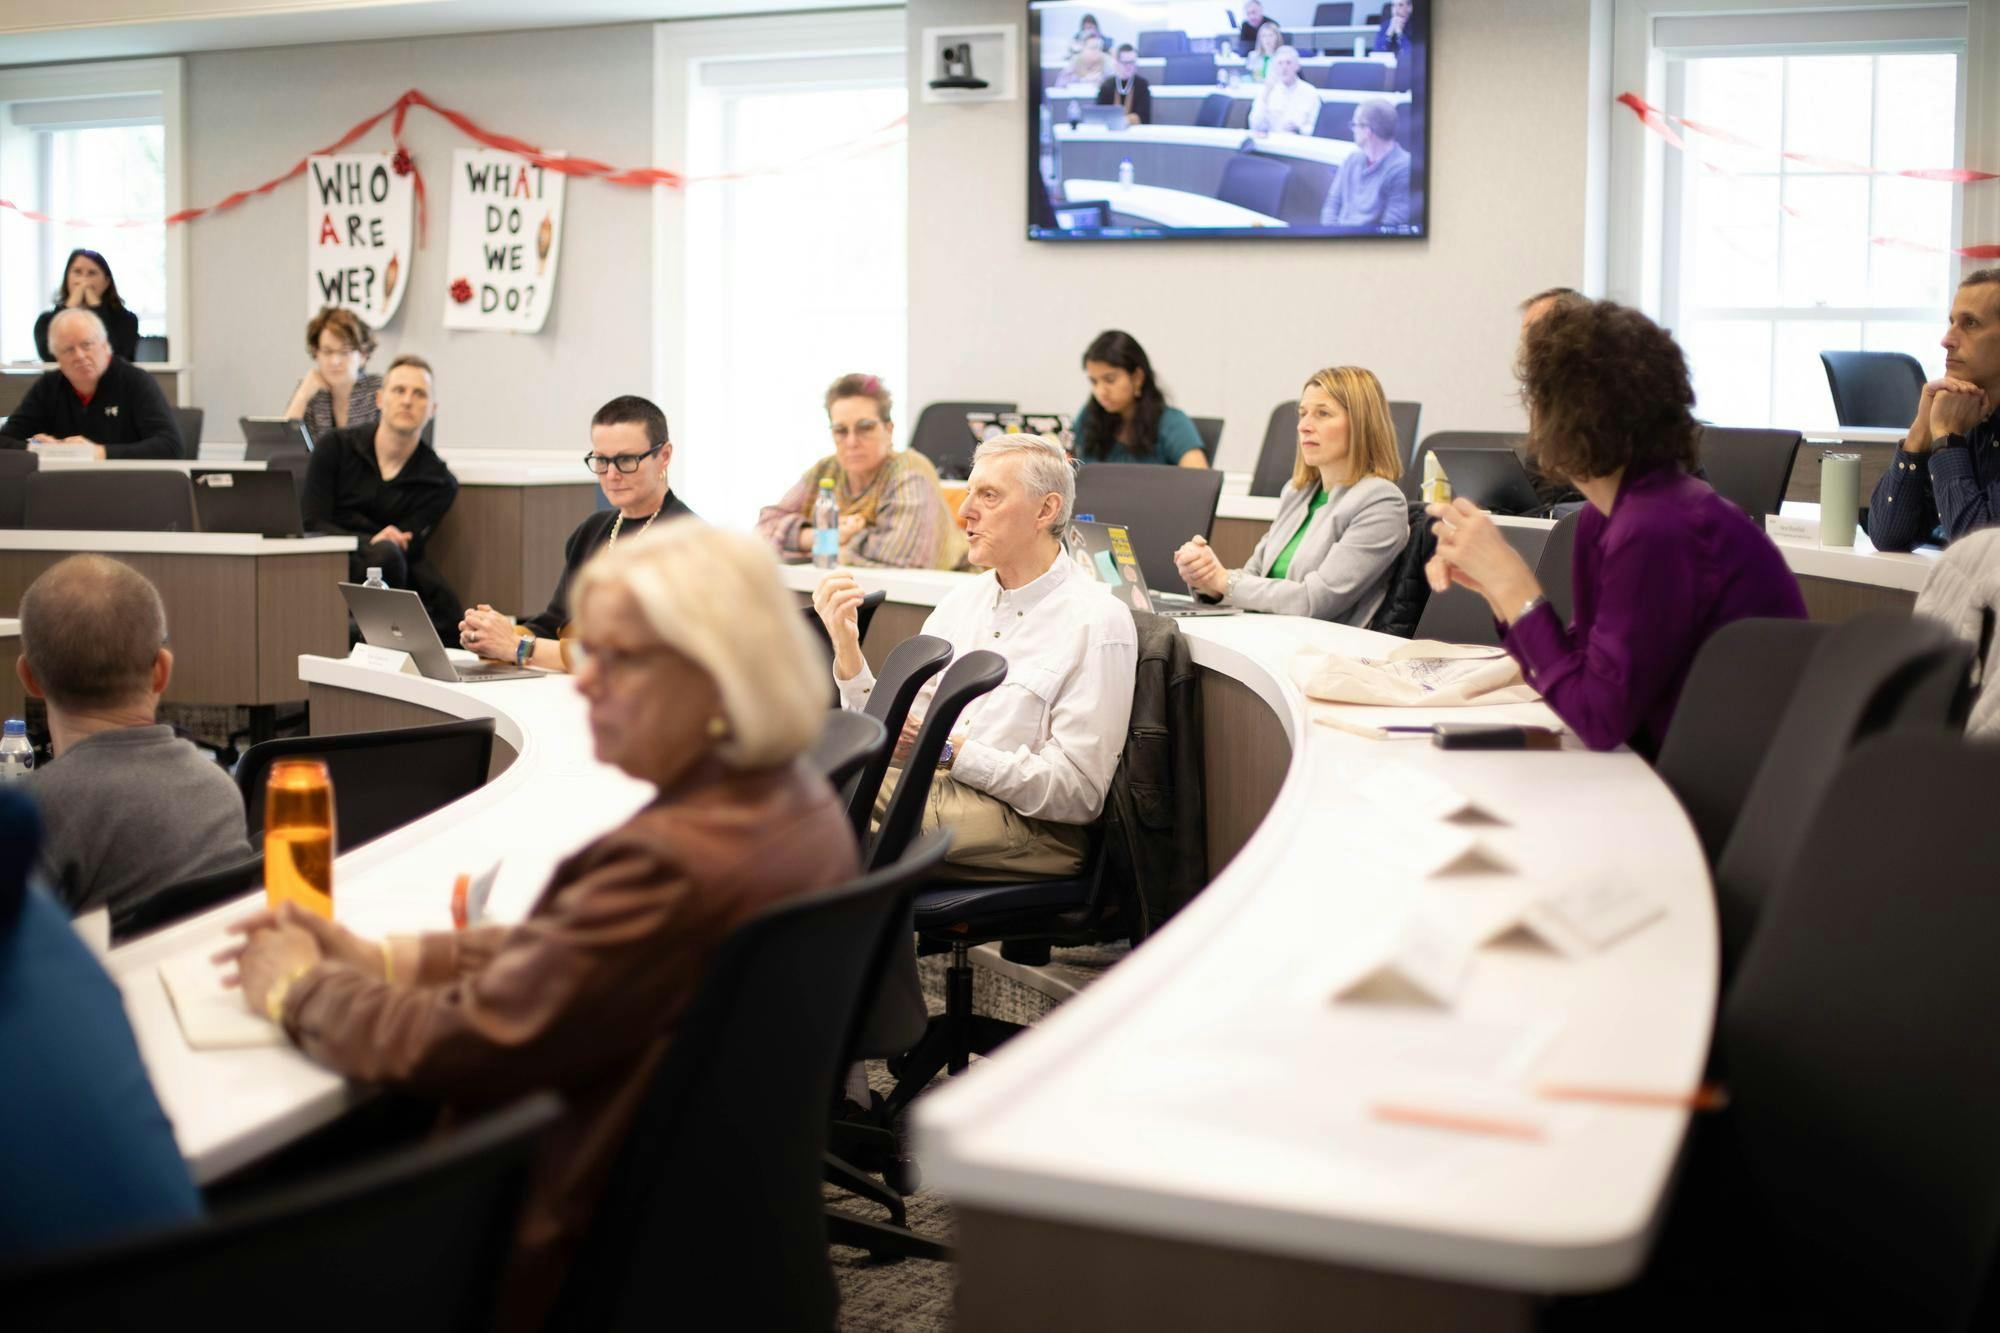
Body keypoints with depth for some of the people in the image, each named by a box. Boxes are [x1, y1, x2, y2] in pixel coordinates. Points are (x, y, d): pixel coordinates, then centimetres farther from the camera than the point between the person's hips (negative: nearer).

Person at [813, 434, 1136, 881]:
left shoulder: (1096, 623, -6)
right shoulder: (963, 600, 15)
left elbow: (1079, 793, -13)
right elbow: (893, 735, 11)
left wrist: (947, 749, -19)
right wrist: (847, 648, -5)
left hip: (1027, 827, -6)